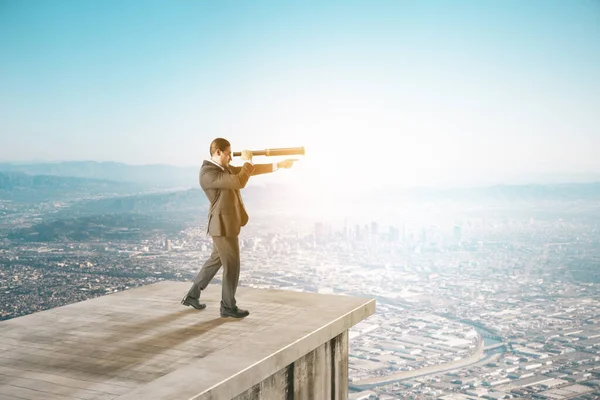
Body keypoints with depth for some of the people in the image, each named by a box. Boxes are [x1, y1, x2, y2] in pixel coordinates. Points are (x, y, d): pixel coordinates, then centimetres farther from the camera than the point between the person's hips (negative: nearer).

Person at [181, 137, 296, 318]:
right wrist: (248, 161, -14)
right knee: (232, 265, 0)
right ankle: (228, 306, 14)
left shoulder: (225, 168, 10)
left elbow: (252, 171, 12)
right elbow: (239, 182, -29)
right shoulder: (208, 172, -21)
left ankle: (192, 295, 29)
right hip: (223, 224, -10)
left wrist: (279, 165, 9)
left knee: (216, 260, 18)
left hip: (227, 223, 10)